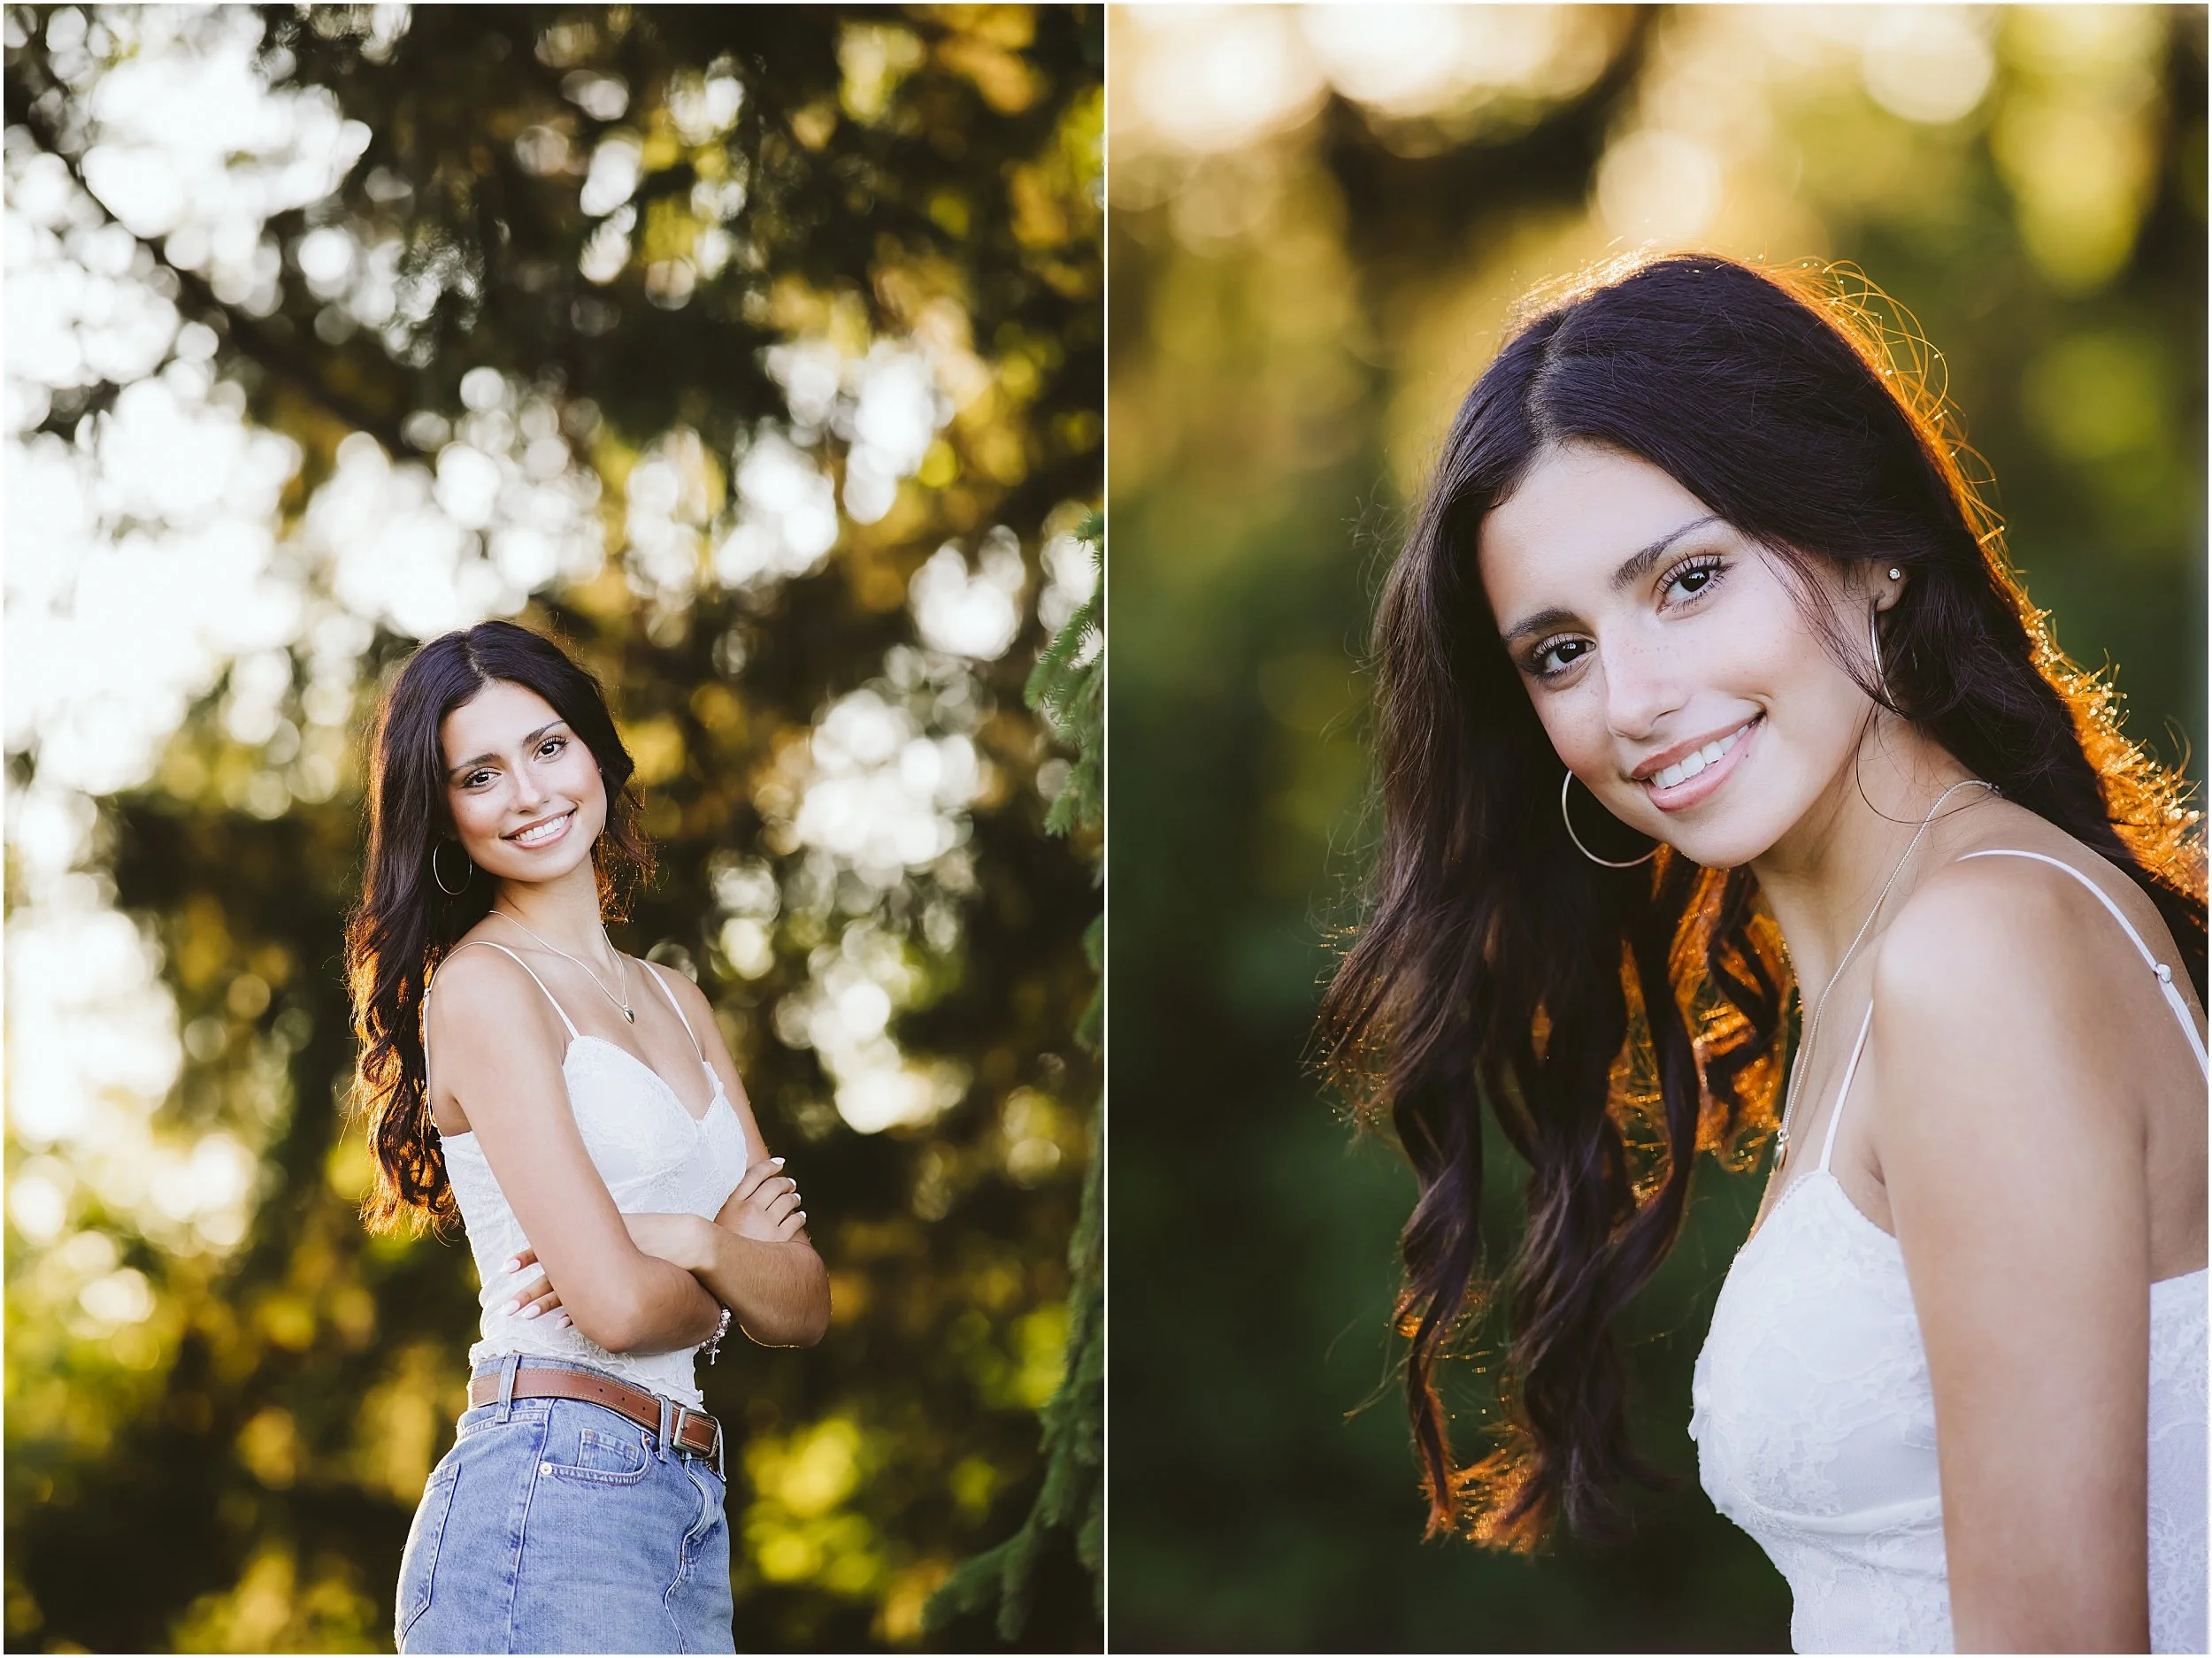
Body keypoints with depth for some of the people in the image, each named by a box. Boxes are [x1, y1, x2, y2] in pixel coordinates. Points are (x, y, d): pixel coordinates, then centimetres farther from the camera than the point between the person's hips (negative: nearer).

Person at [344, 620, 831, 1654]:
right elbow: (617, 1305, -14)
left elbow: (805, 1307, 11)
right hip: (551, 1497, -7)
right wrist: (741, 1264, 7)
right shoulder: (480, 985, -5)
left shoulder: (675, 1002, 18)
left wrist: (694, 1242, -9)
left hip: (689, 1512, 7)